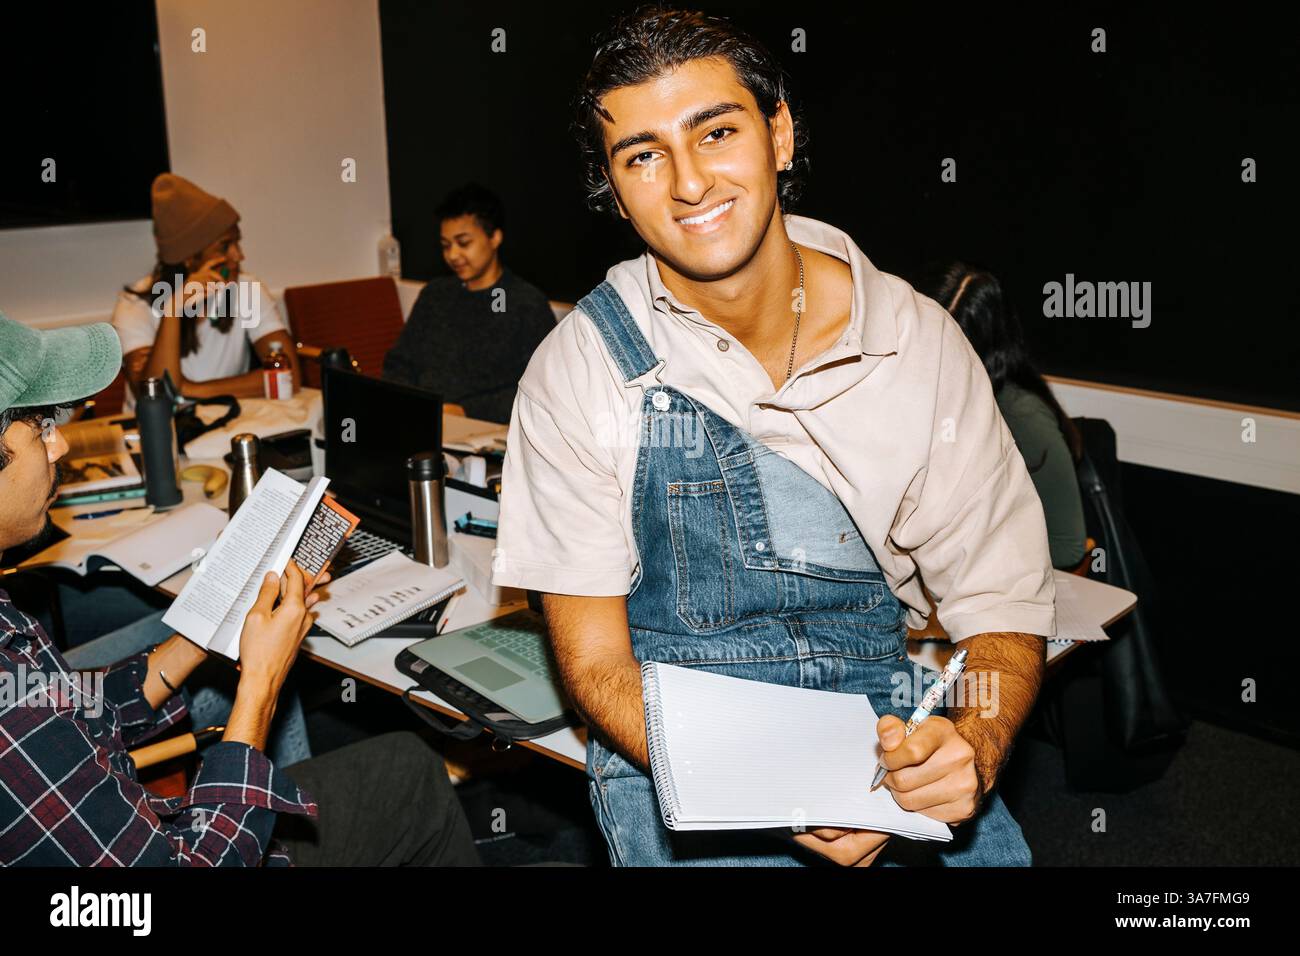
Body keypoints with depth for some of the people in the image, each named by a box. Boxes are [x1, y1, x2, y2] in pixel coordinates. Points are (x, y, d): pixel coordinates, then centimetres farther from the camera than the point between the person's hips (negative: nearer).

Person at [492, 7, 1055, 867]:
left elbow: (1003, 601, 2)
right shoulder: (581, 369, -8)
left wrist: (976, 745, -20)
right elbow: (596, 659, -6)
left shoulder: (916, 341, -4)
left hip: (886, 731, 2)